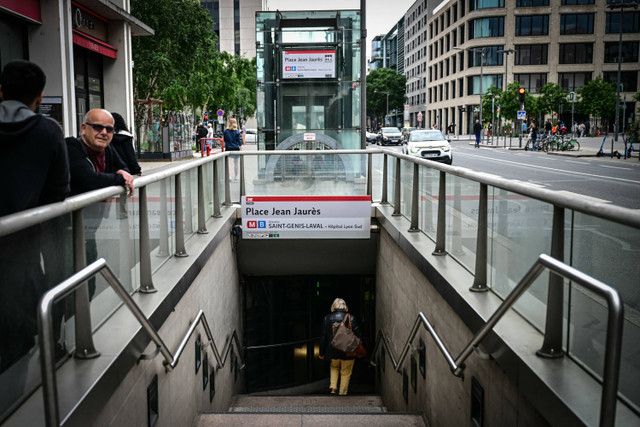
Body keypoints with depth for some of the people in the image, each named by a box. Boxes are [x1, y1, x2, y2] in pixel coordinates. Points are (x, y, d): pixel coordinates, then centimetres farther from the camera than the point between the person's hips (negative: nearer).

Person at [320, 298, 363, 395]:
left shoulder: (327, 318, -2)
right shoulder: (351, 318, -8)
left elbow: (323, 337, 1)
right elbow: (358, 335, -7)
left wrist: (322, 353, 8)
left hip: (333, 351, 2)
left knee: (334, 368, 27)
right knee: (346, 373, 12)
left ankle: (333, 387, 10)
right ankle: (342, 393, 16)